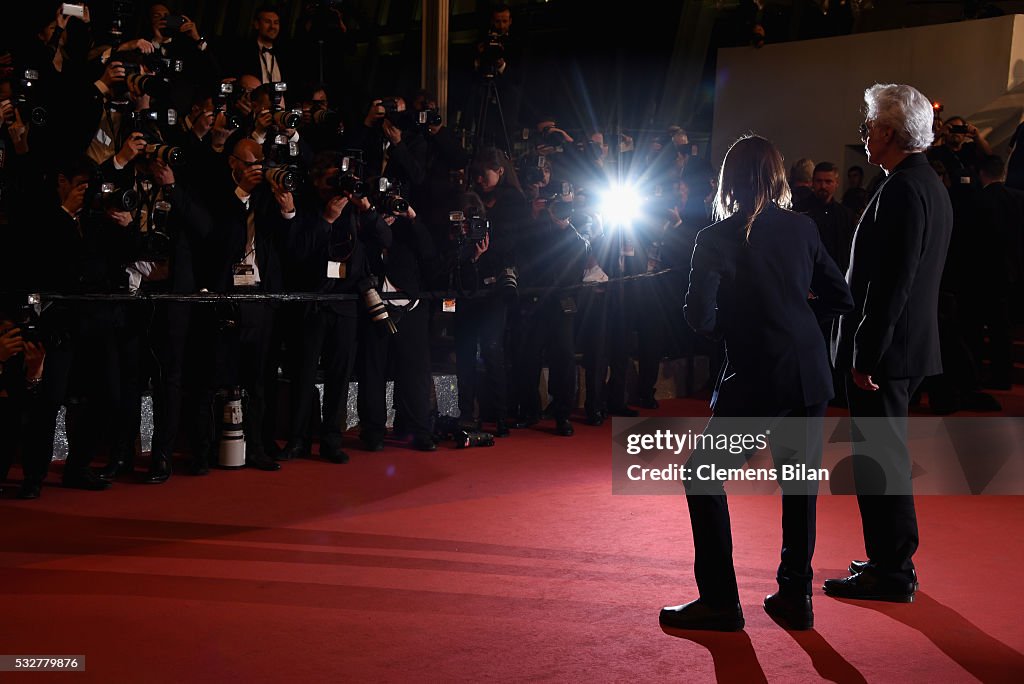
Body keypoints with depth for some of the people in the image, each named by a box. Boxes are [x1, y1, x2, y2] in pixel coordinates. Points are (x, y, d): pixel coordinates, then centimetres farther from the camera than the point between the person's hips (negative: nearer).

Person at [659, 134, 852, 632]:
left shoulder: (717, 238, -8)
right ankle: (795, 597, 18)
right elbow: (840, 298, 8)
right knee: (799, 483, 15)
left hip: (755, 380, -5)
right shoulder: (802, 228, 5)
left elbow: (699, 317, -14)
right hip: (810, 375, 5)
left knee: (703, 476, 7)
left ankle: (719, 601, 7)